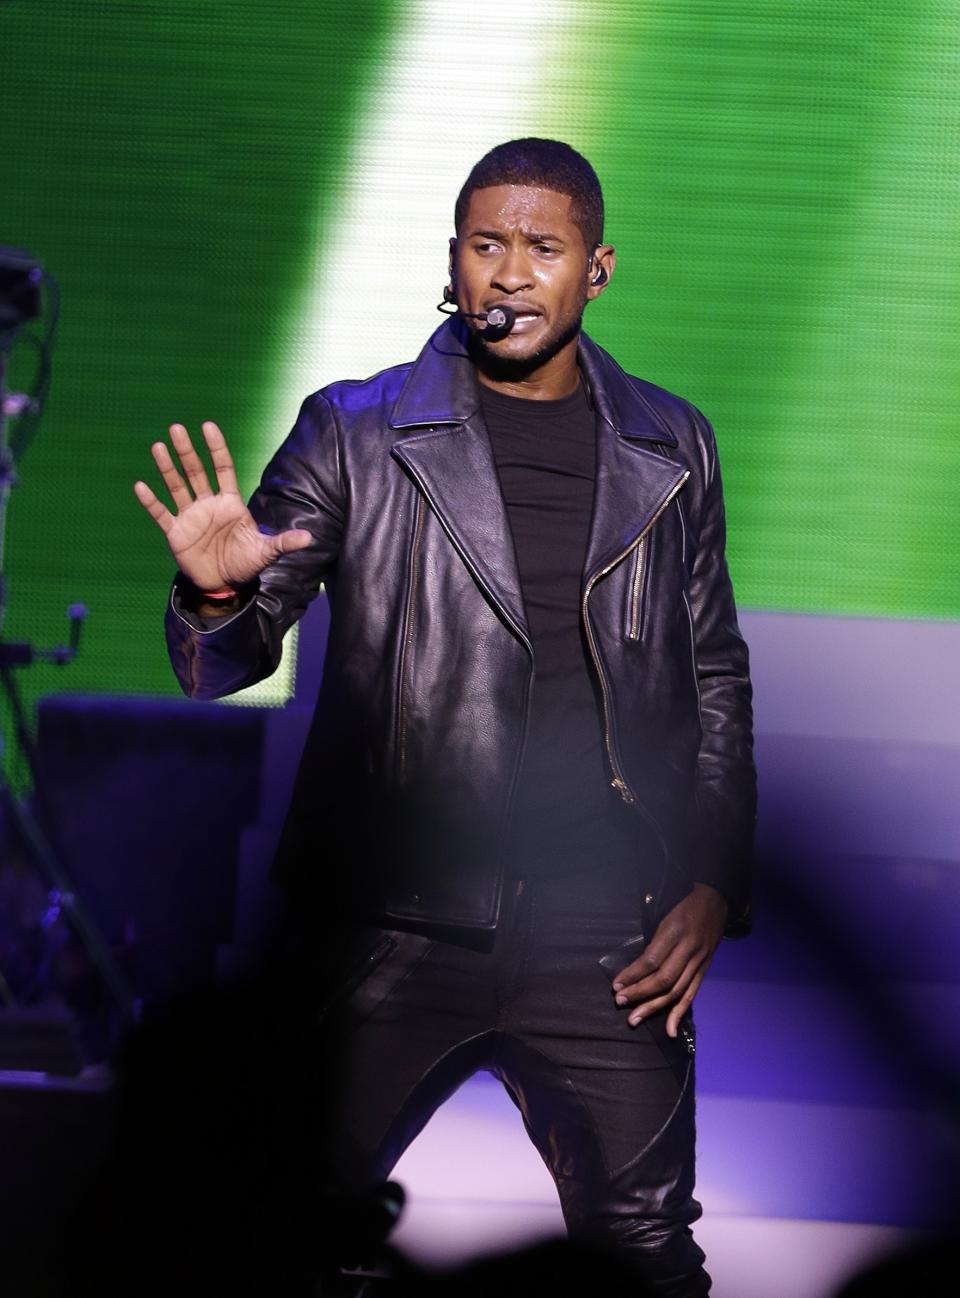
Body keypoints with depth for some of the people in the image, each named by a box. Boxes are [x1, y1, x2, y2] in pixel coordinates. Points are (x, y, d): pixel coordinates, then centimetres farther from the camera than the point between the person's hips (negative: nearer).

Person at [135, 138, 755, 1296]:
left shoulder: (669, 448, 8)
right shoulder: (355, 433, 2)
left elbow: (716, 676, 15)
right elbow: (225, 667, 2)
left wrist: (715, 887, 5)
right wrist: (214, 594, -22)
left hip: (605, 941, 1)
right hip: (394, 933, -1)